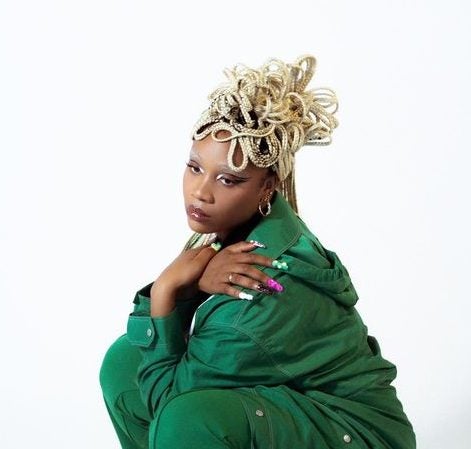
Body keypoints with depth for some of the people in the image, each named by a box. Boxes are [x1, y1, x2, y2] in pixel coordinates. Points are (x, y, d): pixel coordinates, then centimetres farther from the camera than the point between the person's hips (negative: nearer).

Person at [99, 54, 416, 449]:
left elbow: (167, 398, -19)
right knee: (126, 362, 0)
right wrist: (191, 283, -25)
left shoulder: (259, 302, -31)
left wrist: (167, 289, -24)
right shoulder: (234, 226, -9)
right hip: (284, 398, 8)